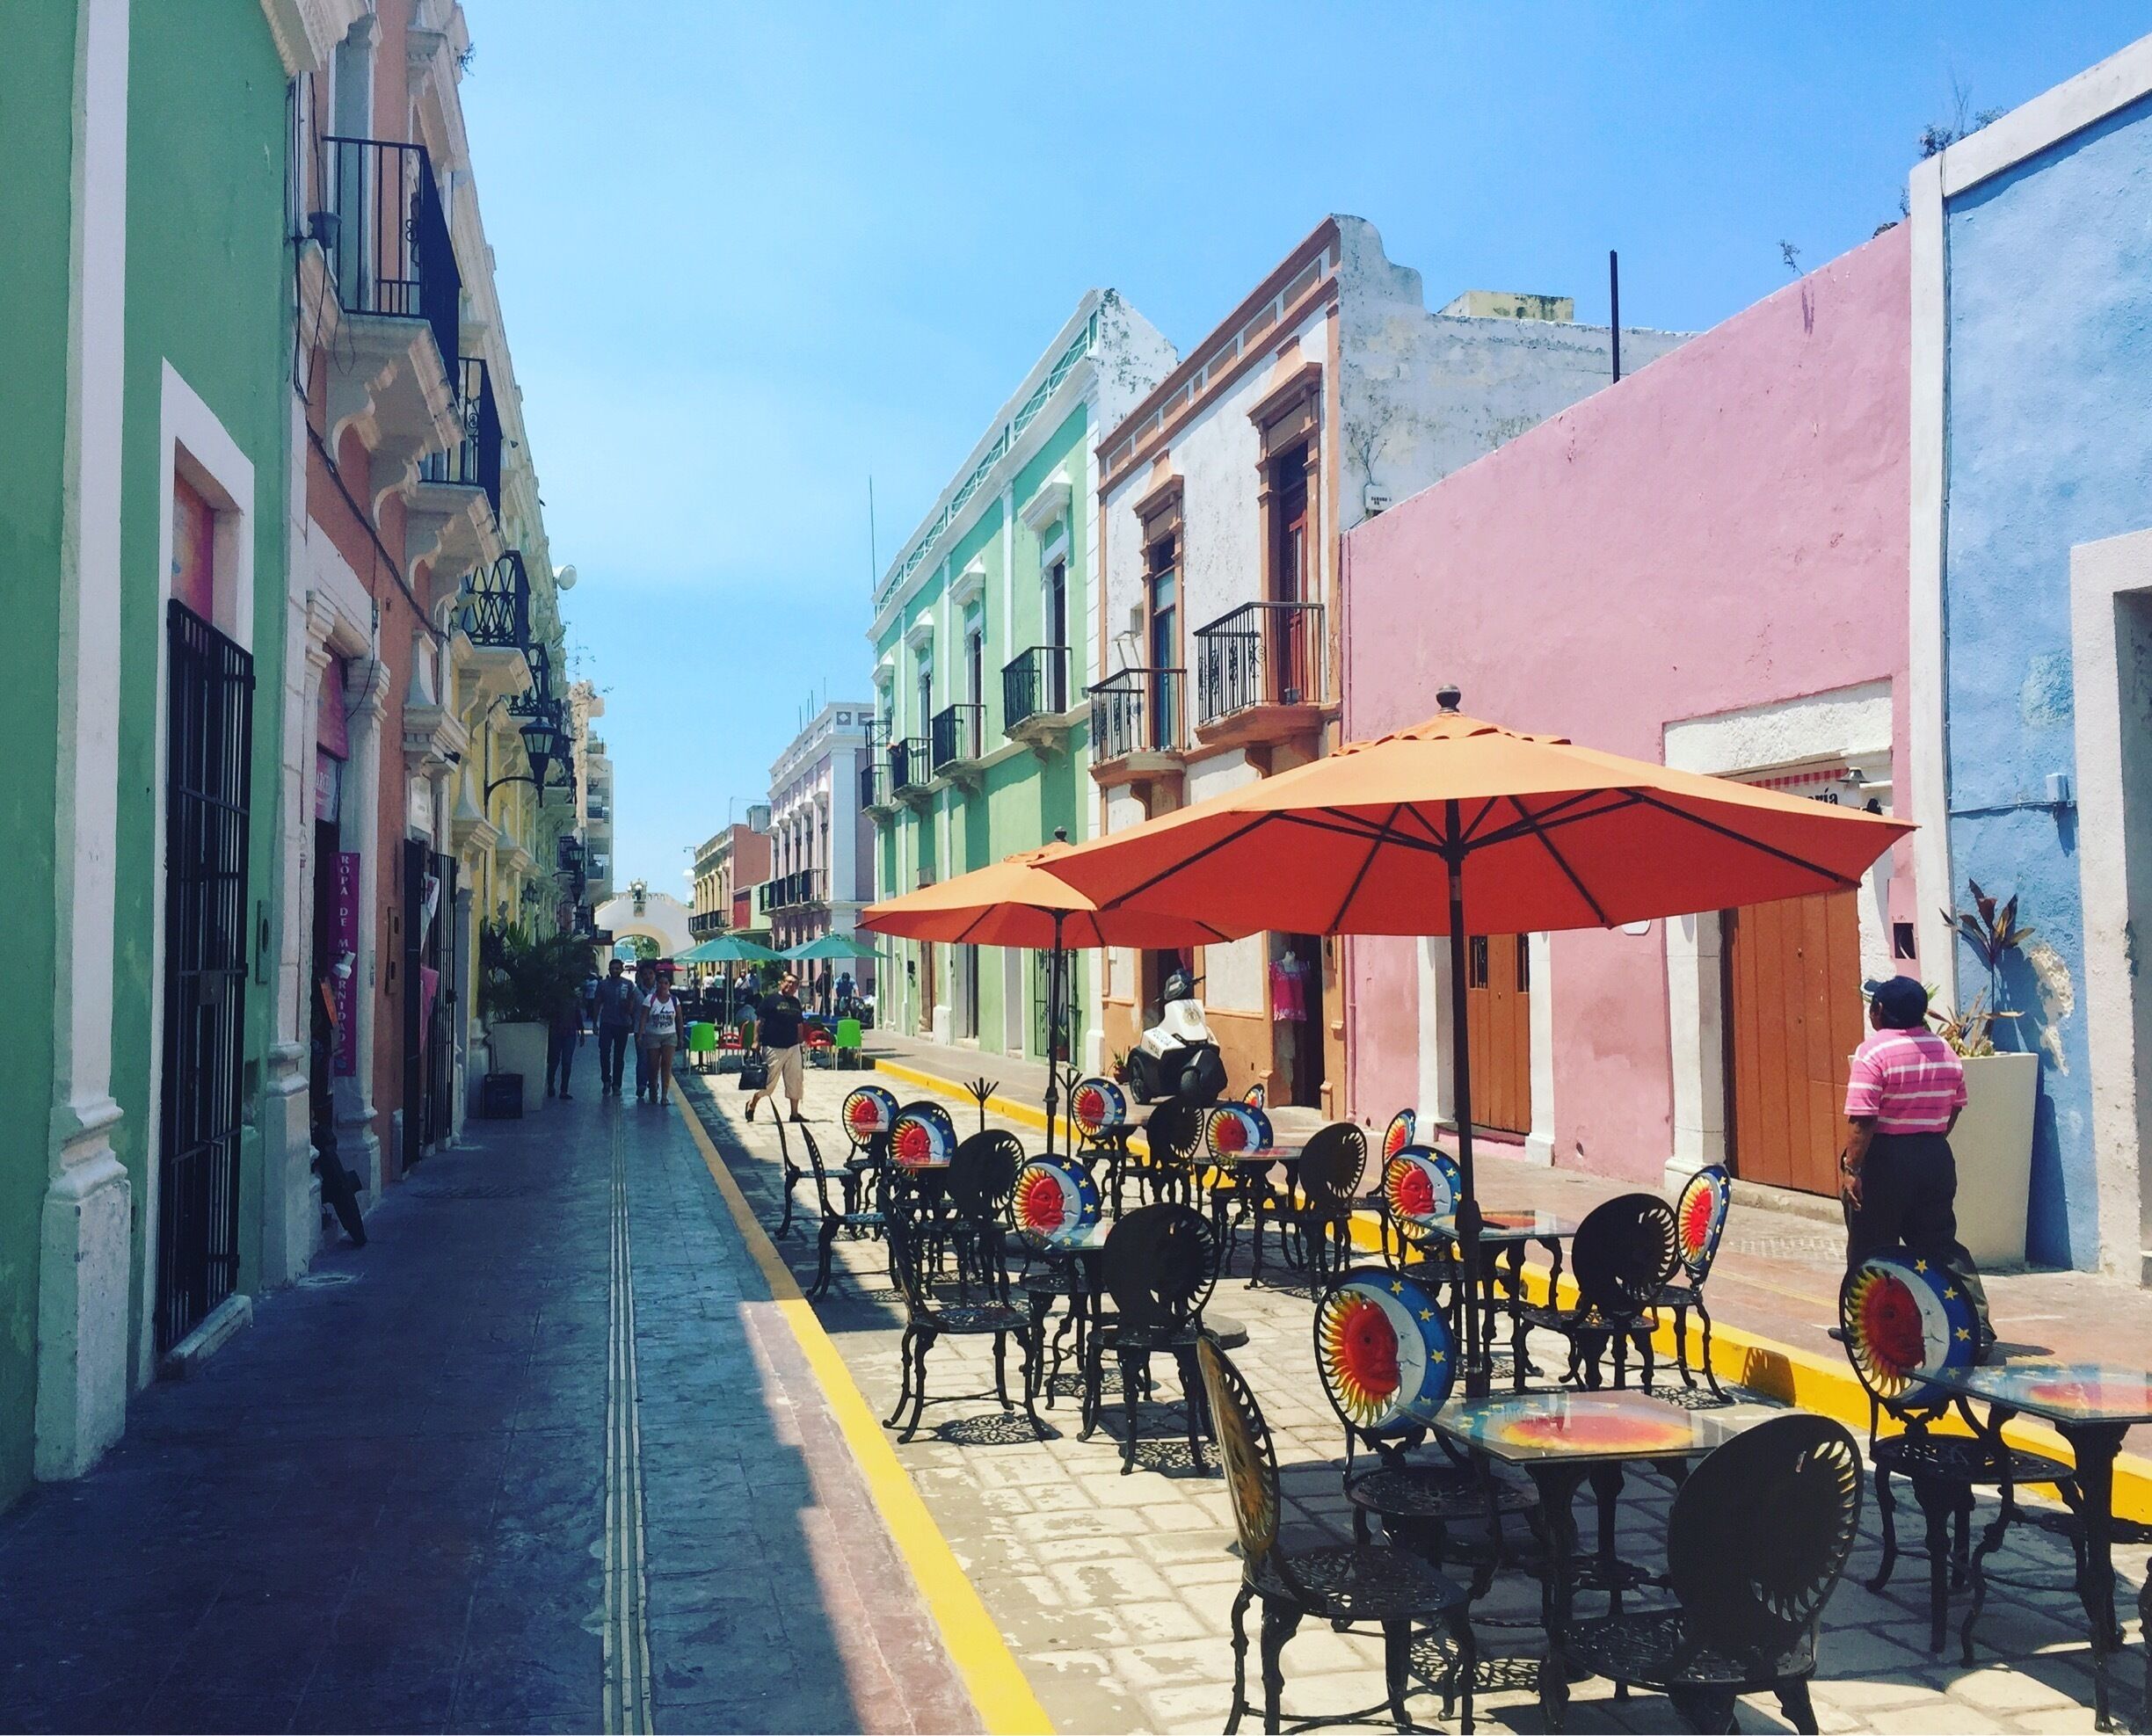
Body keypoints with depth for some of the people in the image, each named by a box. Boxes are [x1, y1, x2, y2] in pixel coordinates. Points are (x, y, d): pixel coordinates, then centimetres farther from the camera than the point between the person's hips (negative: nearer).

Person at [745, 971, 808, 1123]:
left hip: (793, 1048, 6)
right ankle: (752, 1104, 21)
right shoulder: (770, 999, -6)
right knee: (768, 1081, -2)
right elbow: (760, 1021, -7)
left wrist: (801, 1042, 16)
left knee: (796, 1080, 5)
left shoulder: (796, 1002, 12)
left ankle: (795, 1113, 15)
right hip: (774, 1047, -6)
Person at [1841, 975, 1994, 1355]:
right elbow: (1955, 1109, 14)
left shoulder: (1873, 1052, -15)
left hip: (1884, 1160, -6)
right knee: (1941, 1244, 12)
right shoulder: (1945, 1051, 6)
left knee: (1870, 1249, 8)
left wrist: (1850, 1167, -16)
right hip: (1936, 1158, 6)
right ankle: (1976, 1326, 3)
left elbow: (1862, 1121, -20)